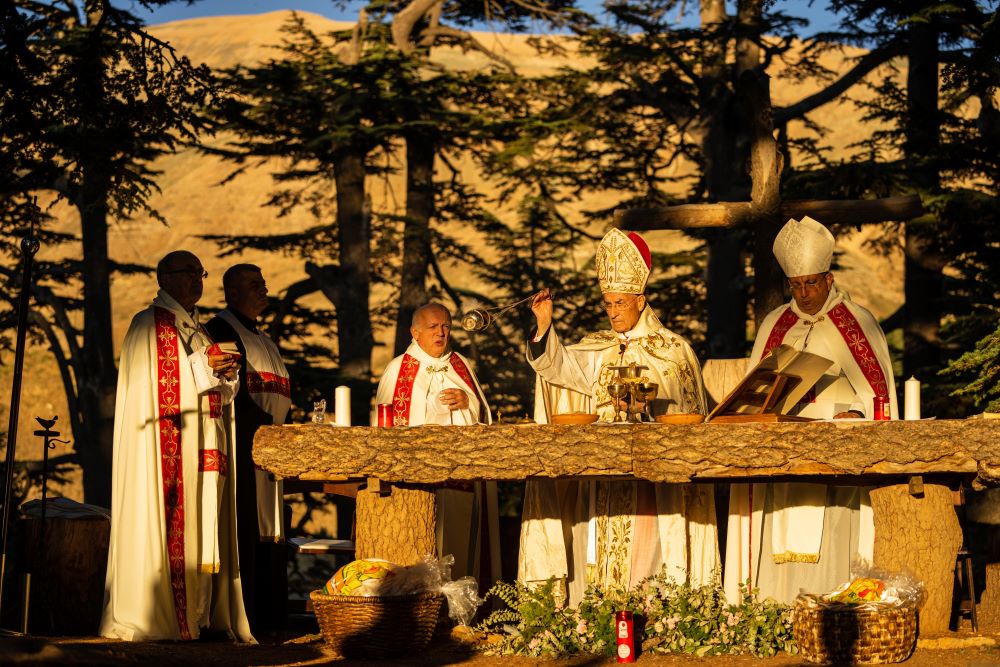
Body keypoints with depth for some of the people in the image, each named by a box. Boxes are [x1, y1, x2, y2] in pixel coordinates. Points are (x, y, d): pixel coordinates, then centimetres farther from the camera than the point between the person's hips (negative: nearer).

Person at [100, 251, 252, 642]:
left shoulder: (197, 329, 22)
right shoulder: (148, 325, -2)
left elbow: (219, 390, 22)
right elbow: (148, 382, -12)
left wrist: (225, 373, -1)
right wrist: (202, 366, -13)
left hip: (203, 445, 8)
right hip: (166, 445, -8)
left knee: (201, 531, 3)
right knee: (168, 531, -11)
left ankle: (197, 616, 4)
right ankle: (155, 617, -10)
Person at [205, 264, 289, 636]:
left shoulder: (263, 340, 25)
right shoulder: (222, 330, -5)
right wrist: (265, 426, -20)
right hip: (241, 446, -9)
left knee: (269, 534, 6)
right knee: (244, 531, -12)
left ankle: (268, 616, 7)